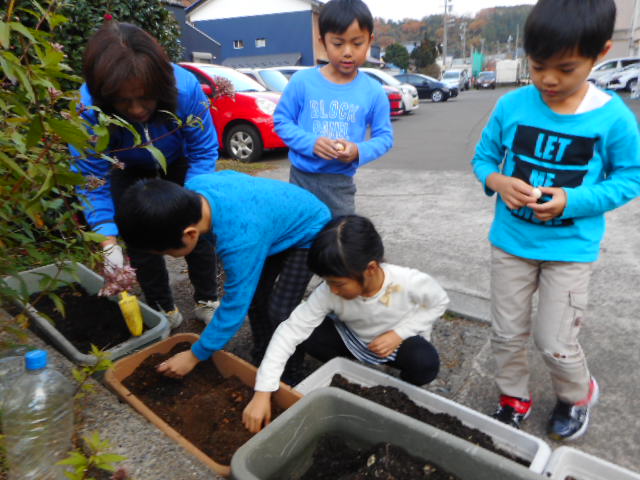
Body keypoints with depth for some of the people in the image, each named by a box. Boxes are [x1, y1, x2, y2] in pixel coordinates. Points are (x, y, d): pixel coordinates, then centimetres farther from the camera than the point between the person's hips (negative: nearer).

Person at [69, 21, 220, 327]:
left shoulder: (186, 87, -37)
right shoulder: (87, 109, -36)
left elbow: (204, 152, -26)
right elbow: (92, 181, -28)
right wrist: (109, 243, -37)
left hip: (179, 162, 0)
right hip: (130, 171, 0)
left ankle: (207, 301, 19)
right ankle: (164, 311, 16)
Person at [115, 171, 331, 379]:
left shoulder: (240, 240, -43)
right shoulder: (194, 185, -22)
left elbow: (234, 307, -31)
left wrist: (194, 356, -16)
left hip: (307, 233, -8)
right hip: (283, 219, 8)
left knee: (280, 310, -13)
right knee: (254, 299, 3)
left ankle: (291, 376, 11)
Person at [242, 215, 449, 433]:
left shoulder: (410, 282, -34)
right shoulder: (328, 292, -31)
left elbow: (439, 302, -12)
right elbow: (290, 331, -31)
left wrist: (399, 333, -26)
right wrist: (262, 393, -37)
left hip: (399, 340, -1)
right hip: (353, 339, 2)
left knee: (426, 364, -33)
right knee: (308, 334, -25)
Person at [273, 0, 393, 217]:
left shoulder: (374, 92, -4)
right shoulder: (302, 81, -6)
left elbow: (384, 135, 1)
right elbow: (281, 120, -1)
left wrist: (359, 151, -20)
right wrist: (310, 142, -19)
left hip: (340, 183, 0)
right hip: (301, 177, 1)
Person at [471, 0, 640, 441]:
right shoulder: (511, 106, -9)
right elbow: (483, 157, 3)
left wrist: (573, 201, -21)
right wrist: (497, 182, -20)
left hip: (571, 248, -2)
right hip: (510, 240, 3)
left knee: (555, 343, 5)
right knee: (507, 334, 13)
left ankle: (578, 396, 40)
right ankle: (514, 398, 40)